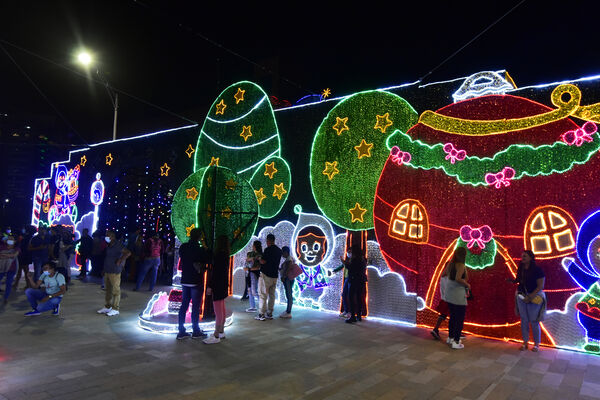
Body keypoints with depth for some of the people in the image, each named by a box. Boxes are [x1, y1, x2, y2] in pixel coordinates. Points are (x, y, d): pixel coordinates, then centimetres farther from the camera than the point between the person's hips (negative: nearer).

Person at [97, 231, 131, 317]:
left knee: (116, 290, -2)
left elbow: (128, 253, -24)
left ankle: (115, 309, 3)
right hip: (107, 271, 9)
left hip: (115, 272, -9)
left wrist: (120, 261, -21)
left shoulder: (118, 245, -14)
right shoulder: (108, 246, 13)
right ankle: (107, 307, 27)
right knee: (108, 289, 16)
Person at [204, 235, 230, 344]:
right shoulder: (225, 255, 10)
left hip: (218, 285, -10)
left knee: (218, 311, -6)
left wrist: (210, 286, -18)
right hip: (223, 284, 10)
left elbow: (215, 272, -20)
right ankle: (221, 332, 27)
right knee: (222, 309, 17)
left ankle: (216, 336, -1)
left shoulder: (219, 255, -18)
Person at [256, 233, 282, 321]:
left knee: (263, 294, -2)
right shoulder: (279, 250, 10)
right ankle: (269, 314, 14)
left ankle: (261, 315, -2)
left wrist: (259, 258, 3)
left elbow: (263, 261, -18)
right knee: (272, 295, 10)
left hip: (265, 274, -7)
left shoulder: (268, 249, -14)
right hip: (275, 275, 7)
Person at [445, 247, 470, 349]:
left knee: (453, 316, 21)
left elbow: (445, 273, 18)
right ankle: (456, 342, 5)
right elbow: (458, 278, -29)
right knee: (460, 318, 2)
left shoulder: (451, 263, 5)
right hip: (458, 294, -8)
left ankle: (450, 337, 32)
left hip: (449, 293, 8)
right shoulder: (461, 265, -17)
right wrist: (467, 284, -14)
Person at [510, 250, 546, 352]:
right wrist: (512, 281, -4)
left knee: (534, 322, 3)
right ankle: (525, 342, 21)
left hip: (534, 298, -5)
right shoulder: (521, 269, 5)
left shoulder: (537, 270, -11)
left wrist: (530, 297, -20)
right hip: (521, 297, 5)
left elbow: (540, 286, -13)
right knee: (524, 321, 10)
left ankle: (536, 343, 18)